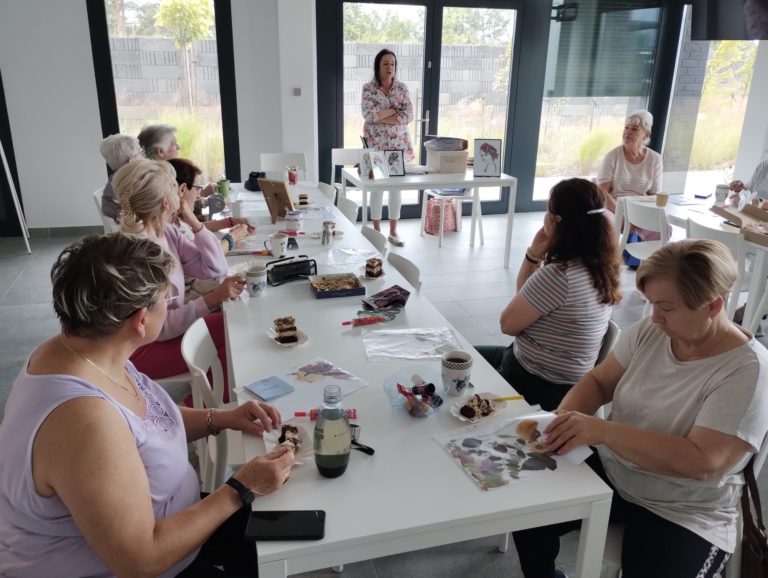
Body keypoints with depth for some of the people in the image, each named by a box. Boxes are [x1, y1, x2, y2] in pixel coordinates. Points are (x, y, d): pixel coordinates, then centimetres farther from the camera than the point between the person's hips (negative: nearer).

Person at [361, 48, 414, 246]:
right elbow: (369, 114, -17)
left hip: (399, 143, 3)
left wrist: (380, 116, -13)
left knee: (397, 187, 6)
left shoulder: (402, 88, 4)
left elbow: (409, 115, -6)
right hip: (376, 144, -3)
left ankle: (393, 231, 16)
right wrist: (394, 110, -12)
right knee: (376, 187, 3)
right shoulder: (368, 88, -4)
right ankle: (377, 231, 15)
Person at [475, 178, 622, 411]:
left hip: (537, 385, -8)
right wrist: (534, 256, -7)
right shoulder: (600, 265, -2)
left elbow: (508, 324, -15)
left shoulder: (558, 274, -31)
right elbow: (524, 298, 9)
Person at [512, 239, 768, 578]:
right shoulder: (650, 332, -4)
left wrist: (603, 431, -34)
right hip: (609, 473, 5)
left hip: (684, 514, -4)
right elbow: (598, 382, 5)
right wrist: (564, 420, -17)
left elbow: (702, 463, -28)